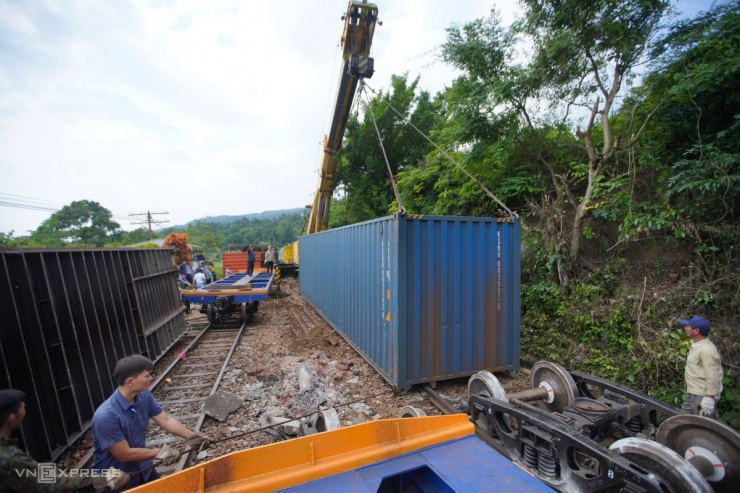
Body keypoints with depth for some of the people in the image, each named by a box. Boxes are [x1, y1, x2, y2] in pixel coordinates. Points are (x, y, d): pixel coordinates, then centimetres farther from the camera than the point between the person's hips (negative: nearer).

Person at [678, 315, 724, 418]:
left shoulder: (706, 350, -23)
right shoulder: (696, 345, 8)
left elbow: (713, 378, -23)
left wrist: (709, 400, -21)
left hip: (703, 396, -9)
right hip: (693, 394, 9)